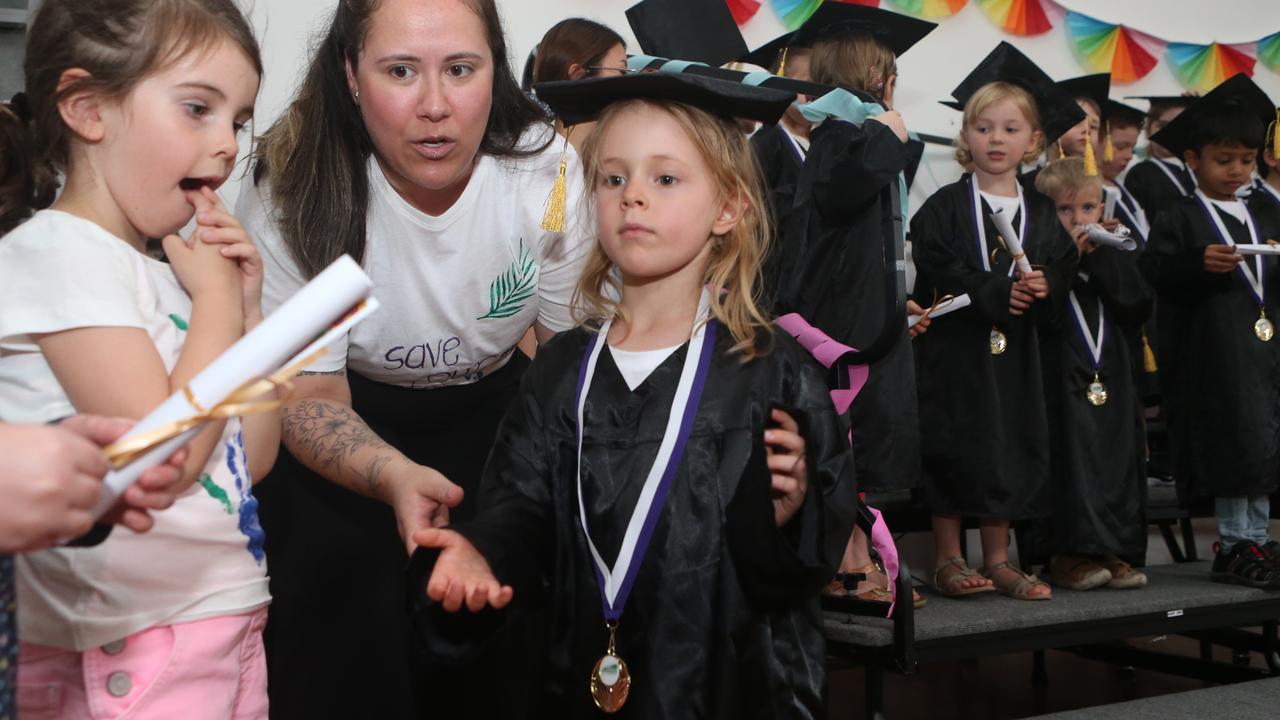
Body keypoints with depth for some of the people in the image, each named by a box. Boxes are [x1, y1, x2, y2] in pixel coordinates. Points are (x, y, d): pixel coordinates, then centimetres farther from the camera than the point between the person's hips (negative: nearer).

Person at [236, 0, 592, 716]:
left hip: (491, 401, 2)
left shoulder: (546, 168, -21)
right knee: (344, 633, -12)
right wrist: (395, 477, -41)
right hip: (349, 417, -1)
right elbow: (310, 395, -20)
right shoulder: (291, 192, -25)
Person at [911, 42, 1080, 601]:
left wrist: (1041, 288, -18)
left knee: (1009, 453, 7)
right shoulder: (945, 207, -2)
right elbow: (937, 272, -13)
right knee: (952, 450, -1)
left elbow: (1061, 272, 4)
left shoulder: (1042, 214, 10)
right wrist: (996, 294, -21)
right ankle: (948, 561, 10)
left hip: (1015, 353, 4)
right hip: (954, 349, -4)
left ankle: (997, 560, 18)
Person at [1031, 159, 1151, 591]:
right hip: (1060, 380, -5)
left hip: (1110, 374, 5)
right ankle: (1066, 554, 0)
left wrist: (1107, 256, -5)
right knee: (1068, 459, -9)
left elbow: (1137, 309, 0)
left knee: (1116, 457, 3)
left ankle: (1113, 551, 12)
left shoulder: (1114, 257, 15)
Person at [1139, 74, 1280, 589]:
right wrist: (1199, 264, -27)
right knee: (1231, 447, -4)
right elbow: (1154, 271, -14)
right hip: (1212, 354, -6)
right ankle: (1233, 546, 6)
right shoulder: (1181, 220, -2)